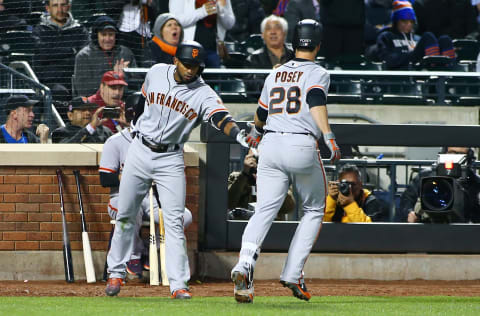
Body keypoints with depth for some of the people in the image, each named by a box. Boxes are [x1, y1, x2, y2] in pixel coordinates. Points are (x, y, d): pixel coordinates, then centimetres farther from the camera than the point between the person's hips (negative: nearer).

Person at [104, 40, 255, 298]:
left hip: (171, 160, -2)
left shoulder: (203, 94, -13)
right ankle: (116, 272, 24)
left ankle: (178, 284, -12)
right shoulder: (156, 73, -4)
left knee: (174, 222, -10)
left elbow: (221, 119, -31)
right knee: (125, 216, 9)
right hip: (140, 152, 2)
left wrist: (239, 134, -51)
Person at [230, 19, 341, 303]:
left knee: (265, 211, -5)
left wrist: (258, 132, 50)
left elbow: (260, 116, 27)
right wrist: (329, 138, -30)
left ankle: (245, 264, -30)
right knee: (314, 211, 15)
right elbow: (316, 102, -20)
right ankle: (293, 274, 4)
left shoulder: (275, 75, 17)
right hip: (302, 147, -4)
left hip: (271, 145, 4)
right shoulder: (317, 74, 1)